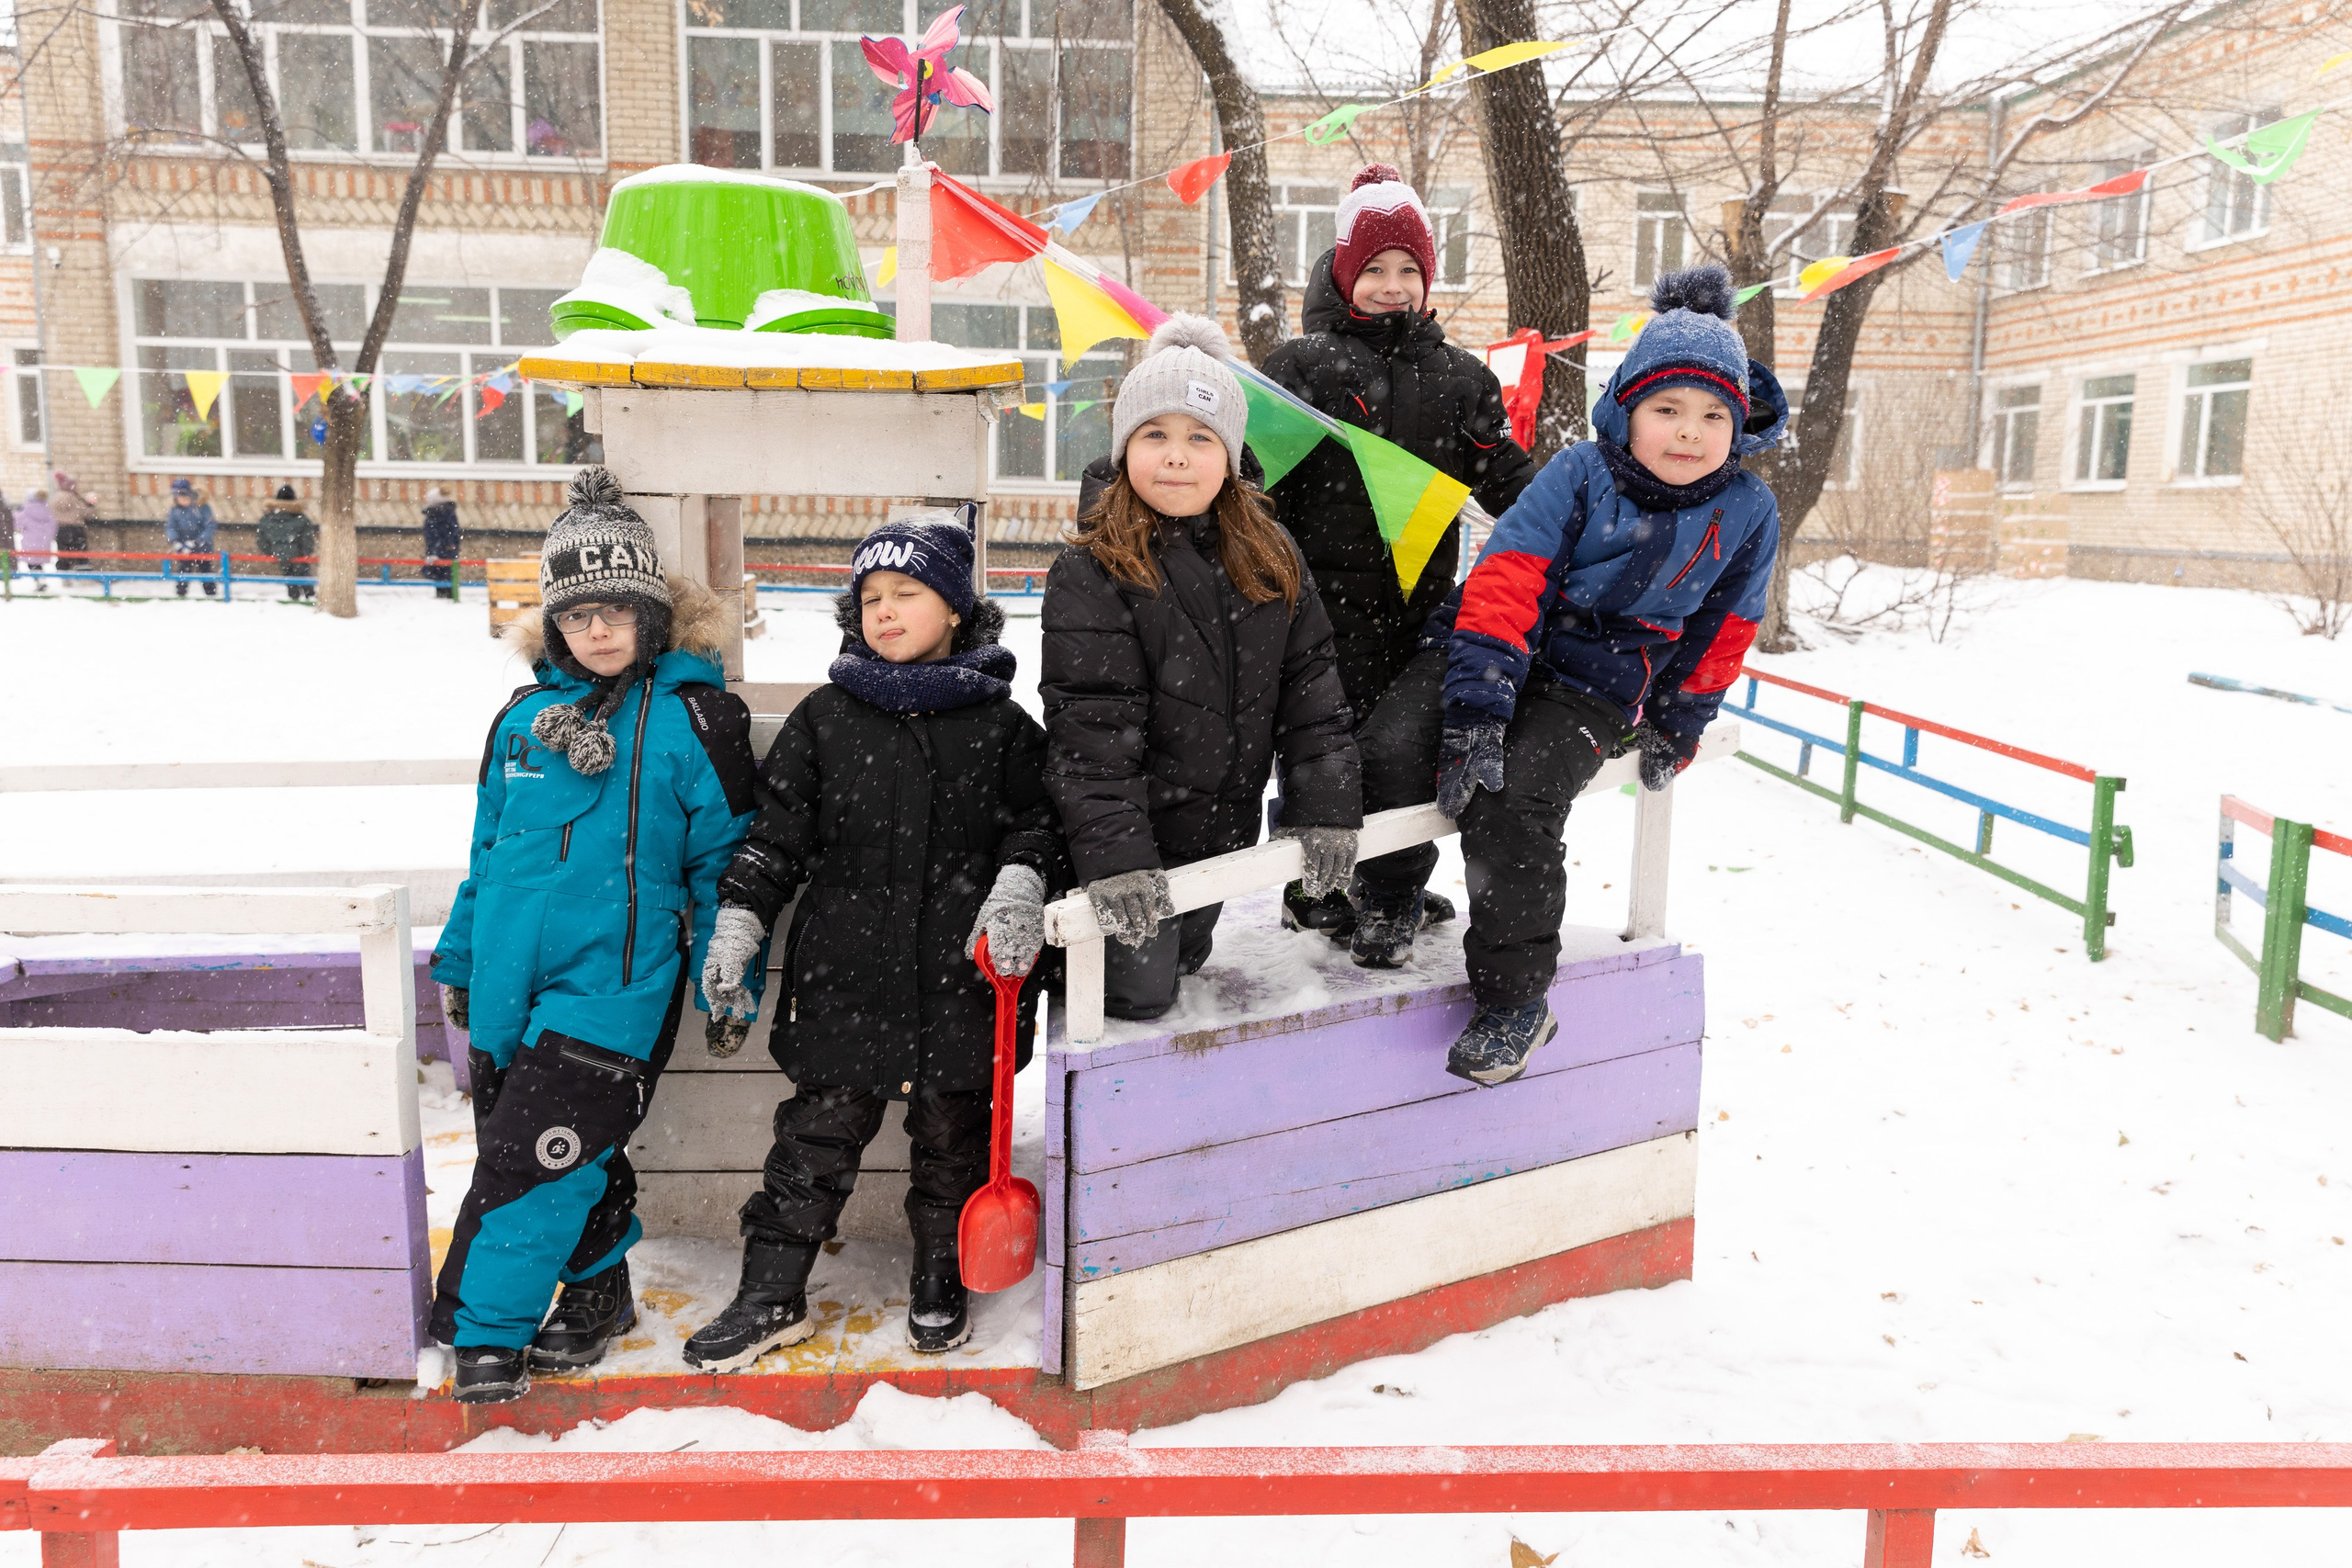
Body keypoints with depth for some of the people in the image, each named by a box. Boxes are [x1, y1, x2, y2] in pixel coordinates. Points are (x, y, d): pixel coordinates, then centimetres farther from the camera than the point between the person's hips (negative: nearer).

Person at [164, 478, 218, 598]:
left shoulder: (202, 507, -13)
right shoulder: (175, 510, -2)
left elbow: (210, 525, -17)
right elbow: (170, 527, -3)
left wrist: (201, 540, -25)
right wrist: (175, 542, -19)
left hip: (202, 546, -2)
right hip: (184, 546, 2)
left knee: (206, 568, 7)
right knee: (184, 569, 4)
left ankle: (211, 593, 16)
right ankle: (180, 593, 11)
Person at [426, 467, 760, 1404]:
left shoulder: (694, 720, -6)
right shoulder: (525, 718, 10)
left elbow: (725, 858, -3)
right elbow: (488, 847, 19)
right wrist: (459, 958, 21)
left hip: (615, 985, -5)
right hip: (512, 979, 6)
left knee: (530, 1154, -7)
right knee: (572, 1151, 14)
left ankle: (486, 1329, 8)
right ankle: (599, 1292, 34)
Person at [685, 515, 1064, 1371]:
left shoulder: (1000, 723, 1)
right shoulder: (825, 719, 3)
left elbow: (1038, 819, 7)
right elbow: (778, 830, 4)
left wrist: (1020, 882, -12)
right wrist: (737, 923, -2)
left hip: (961, 975, 0)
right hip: (847, 972, 0)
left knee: (953, 1133, 13)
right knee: (819, 1130, 6)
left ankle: (940, 1285, 33)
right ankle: (772, 1296, 20)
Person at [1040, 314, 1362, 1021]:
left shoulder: (1270, 556, 2)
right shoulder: (1091, 572, -15)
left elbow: (1310, 685, 3)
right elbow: (1090, 729, -20)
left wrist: (1325, 809, -4)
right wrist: (1116, 855, -27)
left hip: (1223, 831, 5)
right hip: (1126, 840, -5)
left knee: (1184, 960, 20)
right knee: (1133, 995, -1)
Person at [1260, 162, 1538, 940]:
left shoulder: (1460, 377, 12)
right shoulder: (1302, 365, 1)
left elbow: (1507, 476, 10)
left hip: (1421, 598, 4)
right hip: (1331, 592, -4)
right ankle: (1316, 890, 17)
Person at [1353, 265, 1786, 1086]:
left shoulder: (1748, 512, -1)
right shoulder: (1579, 475, -9)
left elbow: (1719, 631, 13)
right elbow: (1506, 578, -18)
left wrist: (1677, 727, 12)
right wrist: (1476, 705, -27)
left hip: (1598, 687, 0)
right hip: (1502, 650, 1)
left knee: (1512, 807, -26)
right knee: (1392, 748, -22)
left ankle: (1514, 1000, -9)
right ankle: (1390, 892, 9)